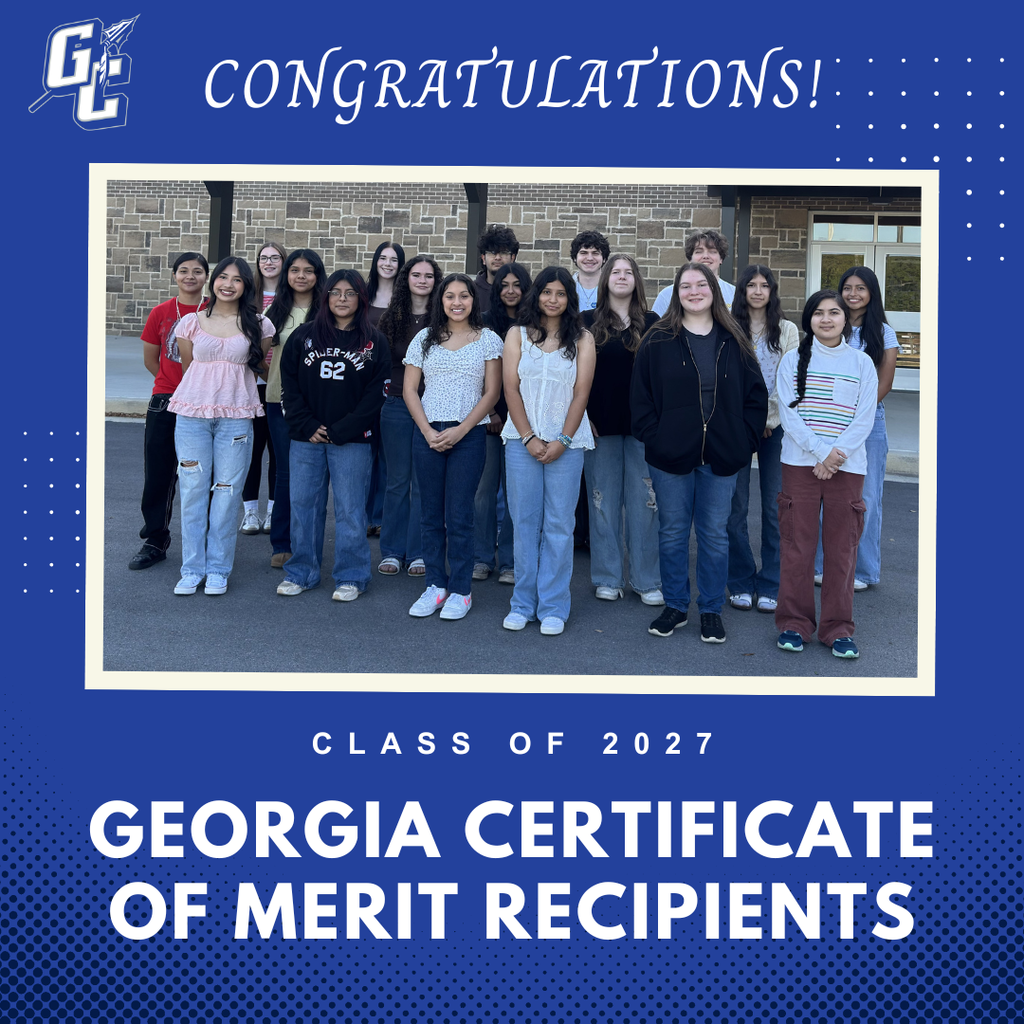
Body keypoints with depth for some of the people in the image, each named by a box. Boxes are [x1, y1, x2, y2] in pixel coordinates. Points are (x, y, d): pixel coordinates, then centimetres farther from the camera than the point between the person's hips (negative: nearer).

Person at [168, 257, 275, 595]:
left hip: (237, 416, -1)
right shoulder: (191, 322, 7)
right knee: (193, 491, 2)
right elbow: (187, 367, 16)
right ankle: (192, 569, 11)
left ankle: (218, 570, 11)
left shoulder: (258, 325, 5)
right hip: (192, 414, 1)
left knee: (227, 494, 0)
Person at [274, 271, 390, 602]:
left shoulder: (374, 342, 2)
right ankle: (301, 572, 20)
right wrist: (307, 426, -6)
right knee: (303, 504, 8)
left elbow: (375, 395, -3)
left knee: (349, 509, 2)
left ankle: (350, 577, 13)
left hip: (352, 441, -2)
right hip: (305, 438, 2)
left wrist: (339, 432, -9)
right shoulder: (303, 336, 7)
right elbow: (289, 385, 6)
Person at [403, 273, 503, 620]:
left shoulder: (488, 339, 4)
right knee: (431, 513, 6)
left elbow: (492, 392, -1)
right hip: (427, 433, 3)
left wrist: (460, 430, -10)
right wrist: (428, 431, -5)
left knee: (459, 516, -2)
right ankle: (435, 585, 16)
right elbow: (409, 389, 7)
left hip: (469, 435, -2)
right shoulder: (425, 339, 10)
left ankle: (460, 591, 8)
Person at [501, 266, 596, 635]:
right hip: (522, 440, 1)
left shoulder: (582, 339, 7)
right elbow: (511, 388, 3)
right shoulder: (517, 334, 10)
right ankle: (523, 604, 12)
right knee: (525, 522, 3)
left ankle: (553, 608, 6)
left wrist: (562, 440, -9)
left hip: (567, 442, -1)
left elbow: (581, 392, 1)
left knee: (558, 525, 0)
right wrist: (529, 438, -8)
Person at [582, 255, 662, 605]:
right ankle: (607, 577, 14)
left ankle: (646, 579, 10)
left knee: (644, 500, 0)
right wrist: (583, 416, -3)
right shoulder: (588, 322, 6)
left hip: (642, 424, 0)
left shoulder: (652, 323, 8)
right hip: (601, 423, 0)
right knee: (604, 500, 4)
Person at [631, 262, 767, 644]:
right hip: (671, 455, -1)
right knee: (672, 532, 8)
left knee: (715, 534, 8)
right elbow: (640, 395, 1)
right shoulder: (658, 341, 1)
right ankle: (675, 607, 22)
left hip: (721, 456, 1)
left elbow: (756, 395, 8)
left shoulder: (734, 342, 6)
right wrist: (652, 438, -8)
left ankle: (712, 611, 20)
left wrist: (744, 440, -1)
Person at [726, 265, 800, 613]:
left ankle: (770, 586, 8)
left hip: (775, 426, 0)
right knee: (736, 506, -1)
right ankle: (741, 583, 11)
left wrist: (769, 420, -7)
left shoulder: (787, 330, 8)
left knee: (775, 507, 0)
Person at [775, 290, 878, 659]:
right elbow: (788, 413, -3)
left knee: (842, 548, 2)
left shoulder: (862, 363, 8)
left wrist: (837, 454, -13)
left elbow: (864, 419, 1)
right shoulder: (793, 360, 6)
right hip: (800, 463, 0)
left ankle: (838, 628, 11)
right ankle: (794, 623, 12)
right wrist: (820, 452, -14)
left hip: (848, 466, 1)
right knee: (797, 545, 1)